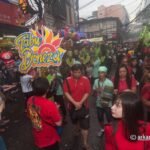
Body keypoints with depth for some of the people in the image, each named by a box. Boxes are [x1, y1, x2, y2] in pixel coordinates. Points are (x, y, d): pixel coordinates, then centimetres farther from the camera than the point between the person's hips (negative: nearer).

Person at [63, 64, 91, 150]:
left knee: (85, 125, 0)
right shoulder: (67, 80, -10)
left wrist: (80, 103, -20)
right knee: (75, 121, 27)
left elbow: (87, 93, -12)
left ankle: (85, 143, 17)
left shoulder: (85, 80, -12)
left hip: (83, 106, -2)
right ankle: (76, 129, 60)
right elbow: (66, 93, -14)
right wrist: (75, 103, -21)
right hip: (72, 105, 2)